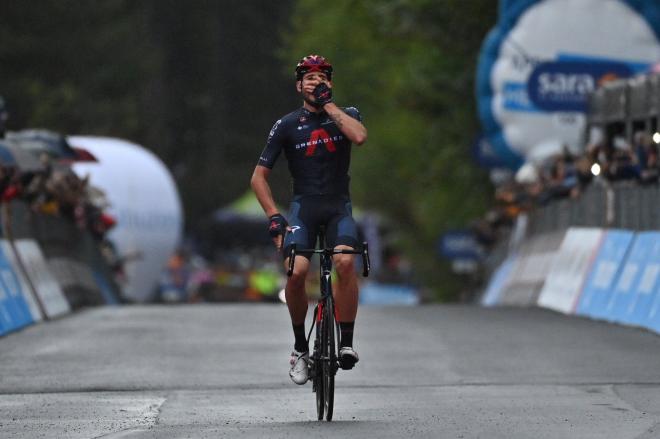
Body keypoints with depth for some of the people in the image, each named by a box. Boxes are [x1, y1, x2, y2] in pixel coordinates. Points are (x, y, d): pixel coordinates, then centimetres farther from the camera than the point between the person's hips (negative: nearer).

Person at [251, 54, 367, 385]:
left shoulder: (345, 114, 4)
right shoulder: (287, 125, 1)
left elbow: (359, 136, -21)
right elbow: (259, 176, 3)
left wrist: (328, 104, -14)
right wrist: (274, 217, -9)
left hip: (338, 207, 0)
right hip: (304, 206, 0)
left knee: (345, 261, -30)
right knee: (296, 271, -25)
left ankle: (347, 342, -21)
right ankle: (300, 347, -3)